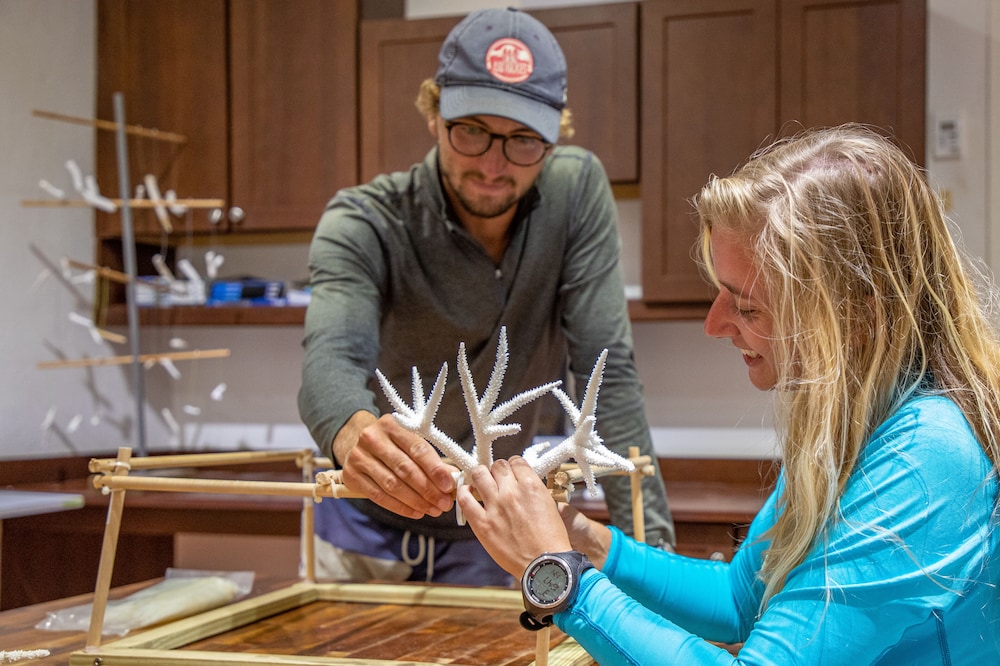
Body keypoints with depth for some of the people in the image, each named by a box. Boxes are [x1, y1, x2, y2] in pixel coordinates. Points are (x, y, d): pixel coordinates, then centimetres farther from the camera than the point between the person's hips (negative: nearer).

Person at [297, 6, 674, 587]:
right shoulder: (363, 224, -20)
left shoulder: (576, 191, -16)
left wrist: (649, 540, -27)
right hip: (370, 531, 0)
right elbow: (331, 359, -38)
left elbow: (609, 371, -17)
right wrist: (356, 432, -63)